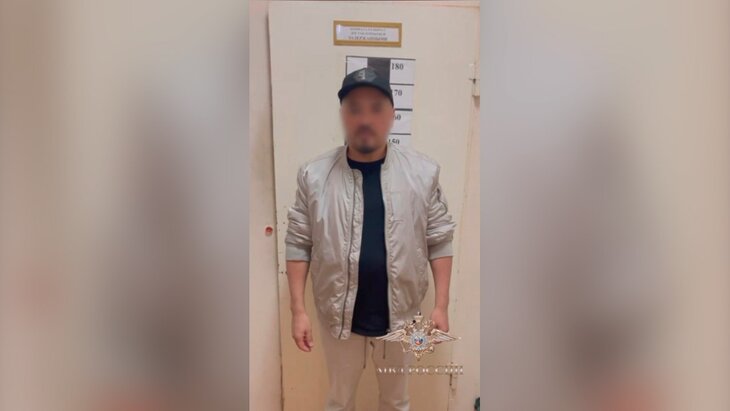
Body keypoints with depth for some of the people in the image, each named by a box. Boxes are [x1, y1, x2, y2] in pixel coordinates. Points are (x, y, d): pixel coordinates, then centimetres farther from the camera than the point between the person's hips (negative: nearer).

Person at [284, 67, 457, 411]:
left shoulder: (423, 171, -9)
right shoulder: (314, 174, -10)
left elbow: (440, 241, -4)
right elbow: (299, 244, -6)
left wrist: (441, 305, -6)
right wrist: (298, 310, -7)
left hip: (400, 314, 1)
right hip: (338, 314, 0)